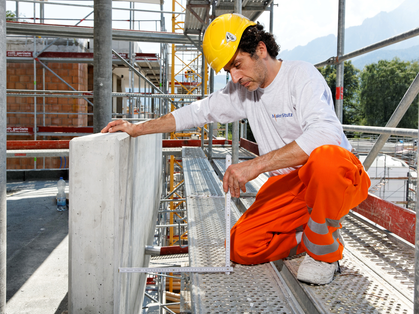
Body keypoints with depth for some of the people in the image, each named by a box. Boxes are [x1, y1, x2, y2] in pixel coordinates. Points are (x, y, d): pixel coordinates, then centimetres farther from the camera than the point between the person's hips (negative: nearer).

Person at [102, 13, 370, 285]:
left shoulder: (302, 75, -14)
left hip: (336, 172, -6)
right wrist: (138, 128, 19)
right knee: (241, 248, -9)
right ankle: (313, 237, 12)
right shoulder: (242, 90, 9)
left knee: (324, 159, -42)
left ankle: (324, 252, -15)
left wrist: (256, 165, -36)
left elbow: (324, 134, -31)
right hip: (288, 183, 6)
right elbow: (199, 112, 19)